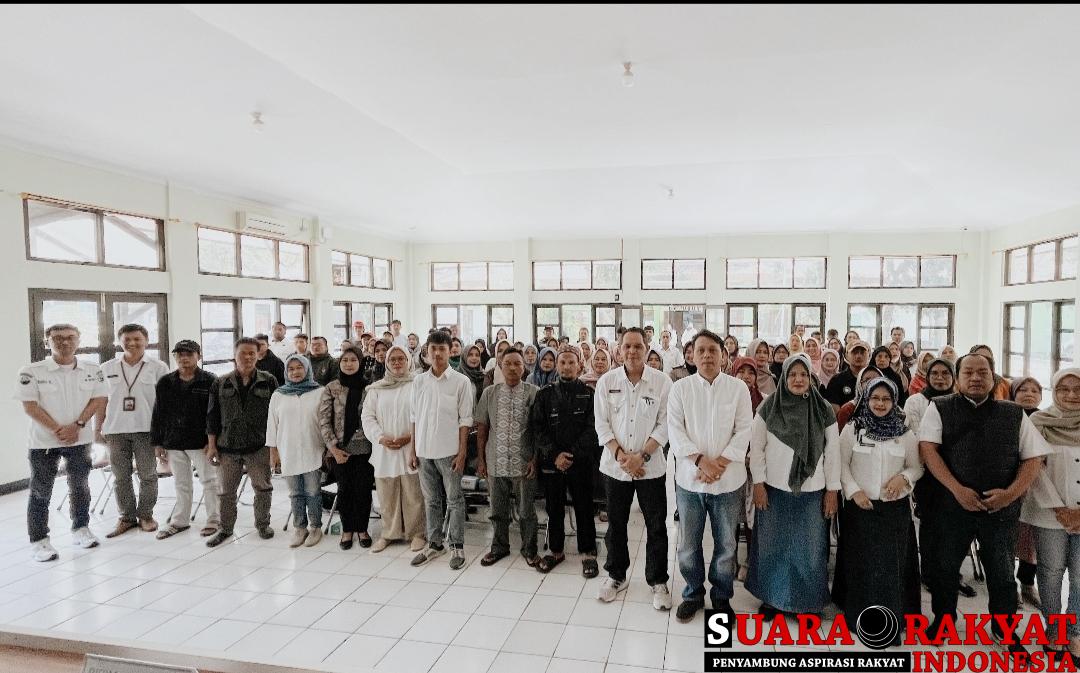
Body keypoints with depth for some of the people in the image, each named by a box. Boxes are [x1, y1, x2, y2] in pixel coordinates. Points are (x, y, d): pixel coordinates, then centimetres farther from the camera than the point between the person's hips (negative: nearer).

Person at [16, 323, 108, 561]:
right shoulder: (31, 372, -6)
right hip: (43, 441, -2)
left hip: (80, 439, 2)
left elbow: (99, 399, -2)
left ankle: (81, 529, 27)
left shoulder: (93, 371, 1)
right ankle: (38, 541, 13)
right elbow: (30, 406, -9)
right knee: (41, 491, 4)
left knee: (80, 486, 13)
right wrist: (58, 430, -14)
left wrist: (76, 426, -13)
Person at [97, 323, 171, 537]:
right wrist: (99, 429, 8)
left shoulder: (158, 367, -2)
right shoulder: (107, 368, 7)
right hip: (115, 430, 2)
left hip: (146, 429, -2)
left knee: (147, 475, 4)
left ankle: (145, 515, 19)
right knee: (121, 477, 9)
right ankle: (126, 517, 21)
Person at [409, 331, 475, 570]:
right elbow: (414, 418, 9)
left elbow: (465, 420, -6)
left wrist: (462, 452, -10)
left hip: (449, 451, -4)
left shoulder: (461, 381, -6)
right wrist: (414, 450, 6)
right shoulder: (419, 381, 5)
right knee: (431, 500, 14)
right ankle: (434, 544, 26)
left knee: (454, 500, 5)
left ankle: (457, 546, 16)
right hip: (424, 451, 4)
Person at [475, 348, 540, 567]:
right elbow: (482, 428, 6)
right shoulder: (489, 393, 2)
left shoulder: (533, 393, -5)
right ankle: (499, 547, 35)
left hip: (524, 464, -2)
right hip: (496, 463, 2)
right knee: (498, 510, 16)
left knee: (526, 511, 10)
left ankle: (529, 549, 29)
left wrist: (535, 459, -8)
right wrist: (481, 459, 4)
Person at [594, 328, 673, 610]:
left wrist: (642, 455, -14)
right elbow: (602, 424, -2)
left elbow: (665, 425, -7)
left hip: (650, 466, -1)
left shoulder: (662, 382, -7)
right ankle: (616, 576, 32)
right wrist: (621, 455, -12)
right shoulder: (606, 381, -3)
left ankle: (658, 581, 25)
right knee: (616, 524, 14)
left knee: (657, 526, 7)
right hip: (615, 465, 1)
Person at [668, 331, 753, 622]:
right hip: (689, 478, 0)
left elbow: (743, 431, -5)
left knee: (726, 544, 12)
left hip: (728, 480, 0)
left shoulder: (739, 388, -1)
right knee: (688, 544, 11)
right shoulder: (680, 388, -1)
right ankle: (693, 594, 32)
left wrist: (720, 463, -15)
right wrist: (701, 460, -17)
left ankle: (722, 597, 32)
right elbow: (675, 430, -6)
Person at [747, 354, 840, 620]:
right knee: (774, 545, 10)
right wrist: (758, 484, -6)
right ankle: (772, 597, 25)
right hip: (775, 489, 0)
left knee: (809, 547, 9)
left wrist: (832, 490, 0)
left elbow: (833, 452, 2)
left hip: (812, 492, 1)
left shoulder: (823, 410, -1)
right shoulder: (768, 407, -3)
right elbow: (756, 448, -1)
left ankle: (809, 601, 26)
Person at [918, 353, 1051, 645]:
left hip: (1001, 509, 1)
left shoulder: (1014, 414, 5)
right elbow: (927, 449, -9)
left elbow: (1034, 458, 4)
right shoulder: (939, 408, -1)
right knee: (943, 567, 11)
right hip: (951, 505, -1)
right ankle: (943, 618, 32)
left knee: (1003, 572, 14)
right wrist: (957, 489, -17)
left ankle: (1005, 627, 35)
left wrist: (1010, 493, -11)